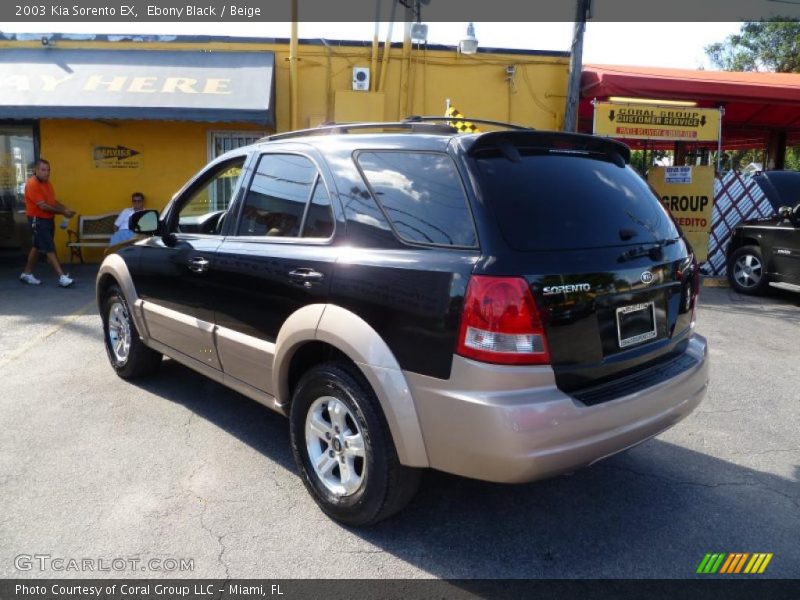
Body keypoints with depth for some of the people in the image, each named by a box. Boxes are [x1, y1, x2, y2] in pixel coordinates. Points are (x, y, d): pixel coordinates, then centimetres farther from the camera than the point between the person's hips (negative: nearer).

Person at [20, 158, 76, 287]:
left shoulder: (47, 183, 10)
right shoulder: (32, 184, -19)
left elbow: (53, 201, 14)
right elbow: (43, 206, -23)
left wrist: (66, 209, -3)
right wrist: (63, 212, -20)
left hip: (48, 219, 9)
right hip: (38, 220, -9)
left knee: (37, 247, 17)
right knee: (50, 249, -11)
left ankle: (27, 274, 29)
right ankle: (62, 277, -14)